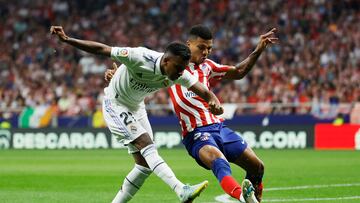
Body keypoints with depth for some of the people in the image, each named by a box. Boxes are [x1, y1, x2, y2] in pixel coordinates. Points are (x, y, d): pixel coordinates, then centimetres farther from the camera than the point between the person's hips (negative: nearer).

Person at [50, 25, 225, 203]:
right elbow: (101, 49, -26)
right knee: (147, 146, -24)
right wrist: (66, 39, -27)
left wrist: (214, 101, -47)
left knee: (145, 165, 0)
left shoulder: (178, 73, -17)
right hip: (115, 104, -7)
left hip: (136, 108, 7)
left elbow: (203, 91, -23)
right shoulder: (140, 58, -32)